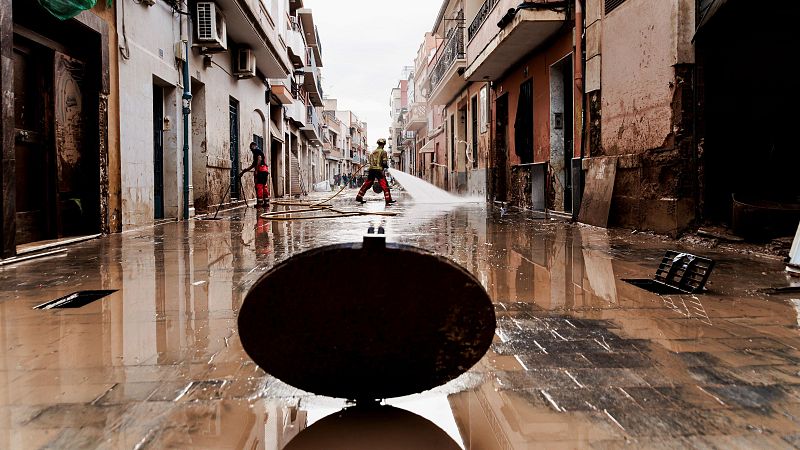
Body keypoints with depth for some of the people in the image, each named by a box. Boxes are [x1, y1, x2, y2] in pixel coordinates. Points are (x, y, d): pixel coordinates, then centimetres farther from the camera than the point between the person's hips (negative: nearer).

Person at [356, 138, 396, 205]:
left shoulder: (373, 152, 16)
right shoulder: (383, 152, -3)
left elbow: (370, 161, 16)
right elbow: (384, 163, -9)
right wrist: (387, 166, 10)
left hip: (371, 169, 6)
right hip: (378, 170, -6)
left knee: (367, 184, 15)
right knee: (385, 186, -4)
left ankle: (359, 197, 19)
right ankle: (388, 200, -8)